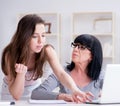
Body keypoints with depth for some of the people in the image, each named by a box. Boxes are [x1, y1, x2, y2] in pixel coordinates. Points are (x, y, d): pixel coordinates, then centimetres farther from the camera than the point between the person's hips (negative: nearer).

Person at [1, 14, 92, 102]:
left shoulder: (47, 50, -20)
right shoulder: (10, 54, -25)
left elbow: (61, 74, -34)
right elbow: (16, 95, -24)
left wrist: (75, 90, -51)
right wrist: (21, 73, -41)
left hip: (33, 91, 3)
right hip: (11, 94, -3)